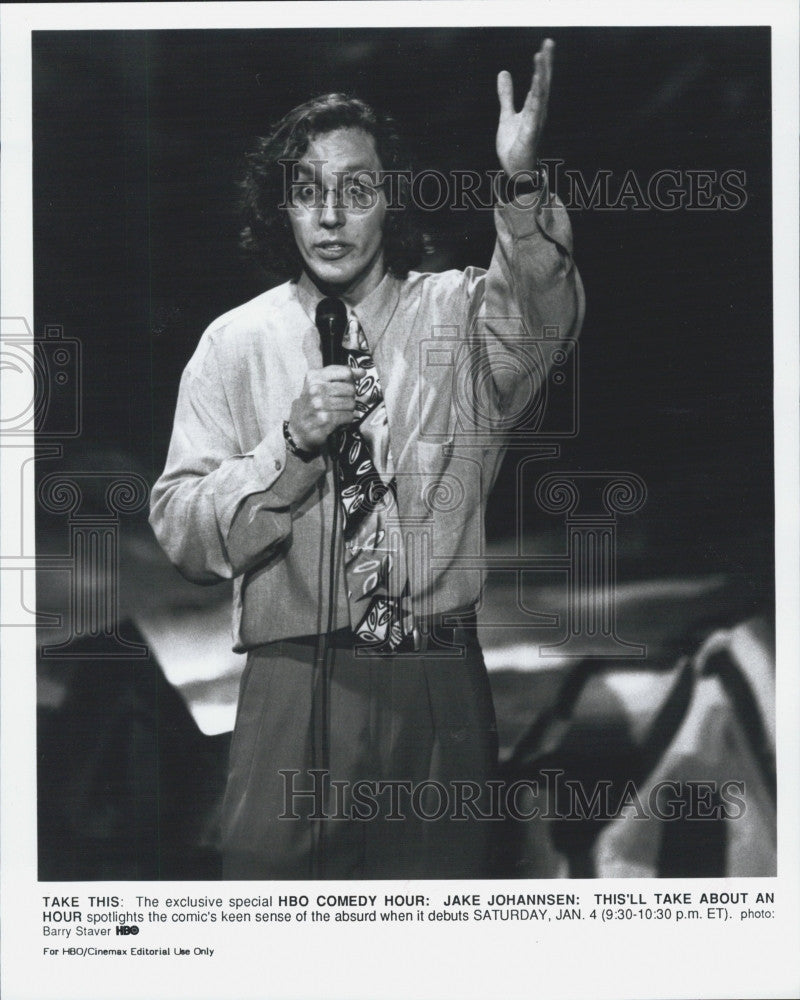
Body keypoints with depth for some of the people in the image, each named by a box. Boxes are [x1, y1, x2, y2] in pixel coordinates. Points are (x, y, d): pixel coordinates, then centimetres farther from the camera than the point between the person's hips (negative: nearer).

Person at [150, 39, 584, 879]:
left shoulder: (458, 313, 3)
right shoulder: (234, 344, 4)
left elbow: (540, 321, -21)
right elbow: (181, 533, -1)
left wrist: (522, 189, -38)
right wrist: (290, 444, -15)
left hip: (440, 691, 1)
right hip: (292, 691, 0)